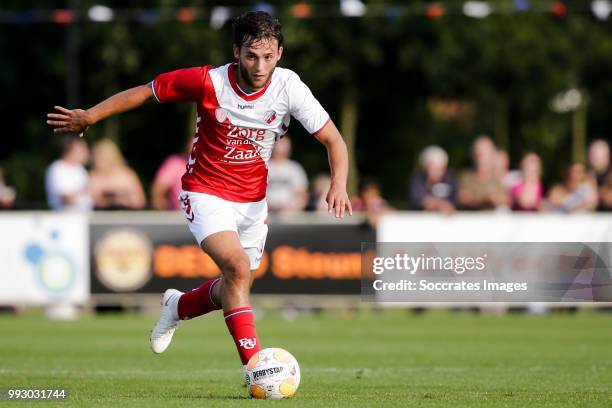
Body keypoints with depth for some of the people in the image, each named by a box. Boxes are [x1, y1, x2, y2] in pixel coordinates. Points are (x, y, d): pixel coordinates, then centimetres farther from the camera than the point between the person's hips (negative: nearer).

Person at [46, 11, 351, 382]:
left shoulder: (289, 87, -15)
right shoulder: (209, 82, -20)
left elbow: (333, 140, -10)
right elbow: (147, 91, -6)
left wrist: (338, 186, -28)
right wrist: (90, 116, 0)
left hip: (253, 201, 4)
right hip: (207, 194, -4)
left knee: (234, 290, 13)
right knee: (238, 266, -27)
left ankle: (178, 306, 45)